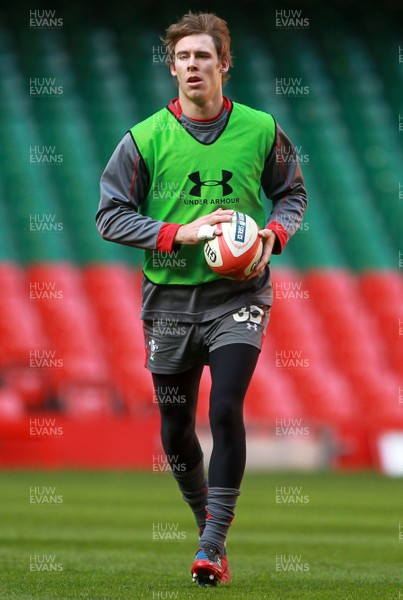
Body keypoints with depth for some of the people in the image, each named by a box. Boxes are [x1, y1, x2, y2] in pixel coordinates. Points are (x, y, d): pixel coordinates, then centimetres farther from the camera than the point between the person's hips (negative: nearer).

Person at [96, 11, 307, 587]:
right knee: (176, 432, 8)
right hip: (169, 297, 2)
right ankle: (209, 524, 32)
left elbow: (292, 193, 14)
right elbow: (110, 215, -2)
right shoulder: (145, 139, -2)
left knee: (226, 410, -19)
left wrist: (274, 232, -8)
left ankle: (213, 547, -14)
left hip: (238, 295, -2)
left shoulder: (260, 130, 0)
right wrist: (180, 233, -14)